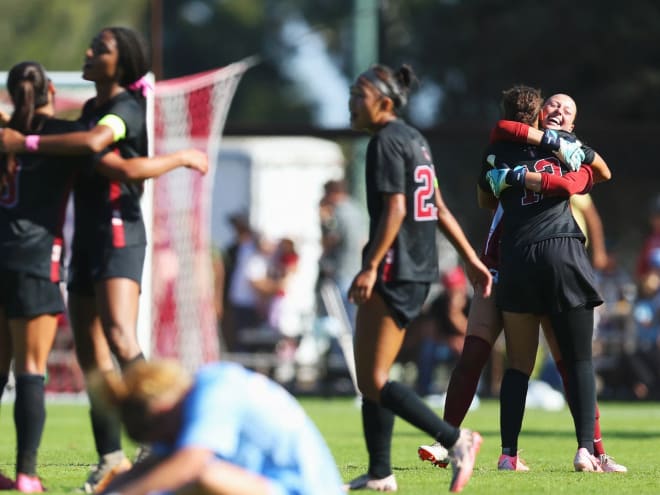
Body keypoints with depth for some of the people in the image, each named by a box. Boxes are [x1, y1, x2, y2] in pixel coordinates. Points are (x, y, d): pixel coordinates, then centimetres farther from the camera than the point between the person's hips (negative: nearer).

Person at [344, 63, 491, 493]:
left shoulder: (386, 141, -11)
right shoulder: (415, 139, 16)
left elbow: (395, 209, -20)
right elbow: (438, 207, 20)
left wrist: (371, 267, -23)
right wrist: (471, 259, 21)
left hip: (394, 271, -10)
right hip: (419, 271, 10)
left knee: (373, 381, -9)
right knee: (372, 376, 13)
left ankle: (456, 440, -17)